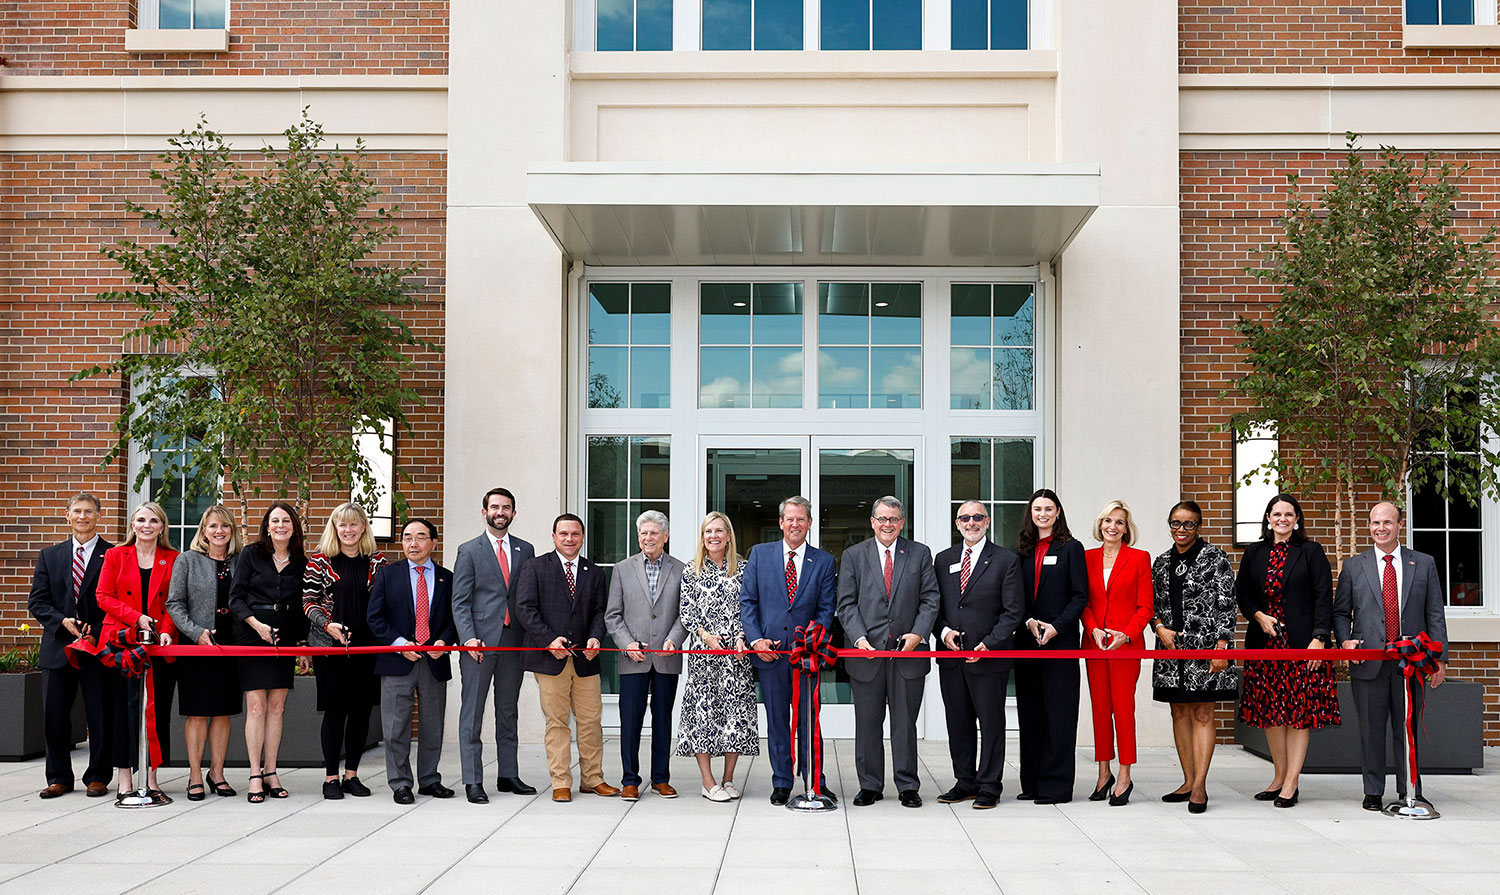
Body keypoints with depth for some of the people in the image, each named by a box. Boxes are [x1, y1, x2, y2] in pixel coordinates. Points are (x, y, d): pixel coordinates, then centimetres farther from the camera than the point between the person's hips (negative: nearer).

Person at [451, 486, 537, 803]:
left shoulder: (525, 550, 12)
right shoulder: (469, 551, 2)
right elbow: (460, 602, -2)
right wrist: (468, 637, -14)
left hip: (514, 642, 3)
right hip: (479, 643, -3)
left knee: (508, 712, 11)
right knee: (472, 714, -1)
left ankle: (508, 775, 18)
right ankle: (473, 781, 3)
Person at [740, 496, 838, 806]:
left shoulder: (824, 561, 5)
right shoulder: (759, 554, 5)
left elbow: (826, 609, 4)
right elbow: (747, 600, 3)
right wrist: (756, 639, -8)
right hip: (769, 650, 1)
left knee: (809, 720, 3)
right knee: (777, 720, 7)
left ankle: (816, 783, 12)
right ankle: (781, 784, 16)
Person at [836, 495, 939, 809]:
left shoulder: (920, 554, 7)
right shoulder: (854, 556, 6)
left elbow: (930, 599, 4)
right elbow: (846, 604, 2)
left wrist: (919, 633, -10)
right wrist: (859, 638, -11)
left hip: (908, 651, 0)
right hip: (867, 652, 0)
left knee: (905, 722, 5)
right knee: (868, 723, 6)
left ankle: (908, 786, 14)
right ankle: (870, 786, 16)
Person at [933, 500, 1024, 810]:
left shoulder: (1006, 560, -1)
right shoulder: (943, 559, 12)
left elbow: (1013, 610, -5)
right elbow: (934, 604, 14)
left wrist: (989, 644, -14)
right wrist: (943, 631, -6)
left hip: (989, 656, -4)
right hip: (951, 655, 4)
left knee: (991, 723, 2)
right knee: (958, 723, 10)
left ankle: (989, 787, 10)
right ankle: (965, 782, 20)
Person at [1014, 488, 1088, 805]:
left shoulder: (1071, 548, 0)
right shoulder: (1023, 551, 13)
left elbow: (1080, 596, -4)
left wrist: (1055, 627, -14)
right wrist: (1030, 622, -7)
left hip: (1061, 639, -5)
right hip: (1027, 639, 5)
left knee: (1058, 711, -4)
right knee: (1029, 710, 6)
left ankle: (1056, 785, 0)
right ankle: (1032, 782, 13)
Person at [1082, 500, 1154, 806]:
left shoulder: (1139, 558, 1)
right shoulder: (1087, 558, 10)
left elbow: (1145, 606, -1)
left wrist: (1127, 635, -14)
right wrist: (1094, 630, -6)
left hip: (1127, 643, -3)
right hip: (1094, 642, 3)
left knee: (1123, 707, -4)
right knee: (1099, 708, 5)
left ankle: (1124, 777, 3)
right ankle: (1104, 774, 14)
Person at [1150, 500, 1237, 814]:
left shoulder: (1215, 558, -4)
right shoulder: (1162, 561, 12)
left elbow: (1226, 605, -8)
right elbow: (1153, 603, 17)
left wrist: (1222, 647, -14)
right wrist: (1160, 627, -3)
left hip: (1204, 647, -6)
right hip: (1171, 646, 6)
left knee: (1202, 714, -4)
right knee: (1179, 713, 9)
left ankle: (1200, 786, -4)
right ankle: (1188, 782, 16)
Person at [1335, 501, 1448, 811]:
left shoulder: (1424, 564, 8)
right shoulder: (1353, 566, 8)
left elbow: (1435, 615, 6)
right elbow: (1340, 612, 11)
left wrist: (1440, 658, 0)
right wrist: (1345, 640, -8)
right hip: (1368, 662, 0)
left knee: (1408, 730, 6)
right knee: (1371, 730, 4)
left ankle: (1410, 792, 17)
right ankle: (1373, 792, 14)